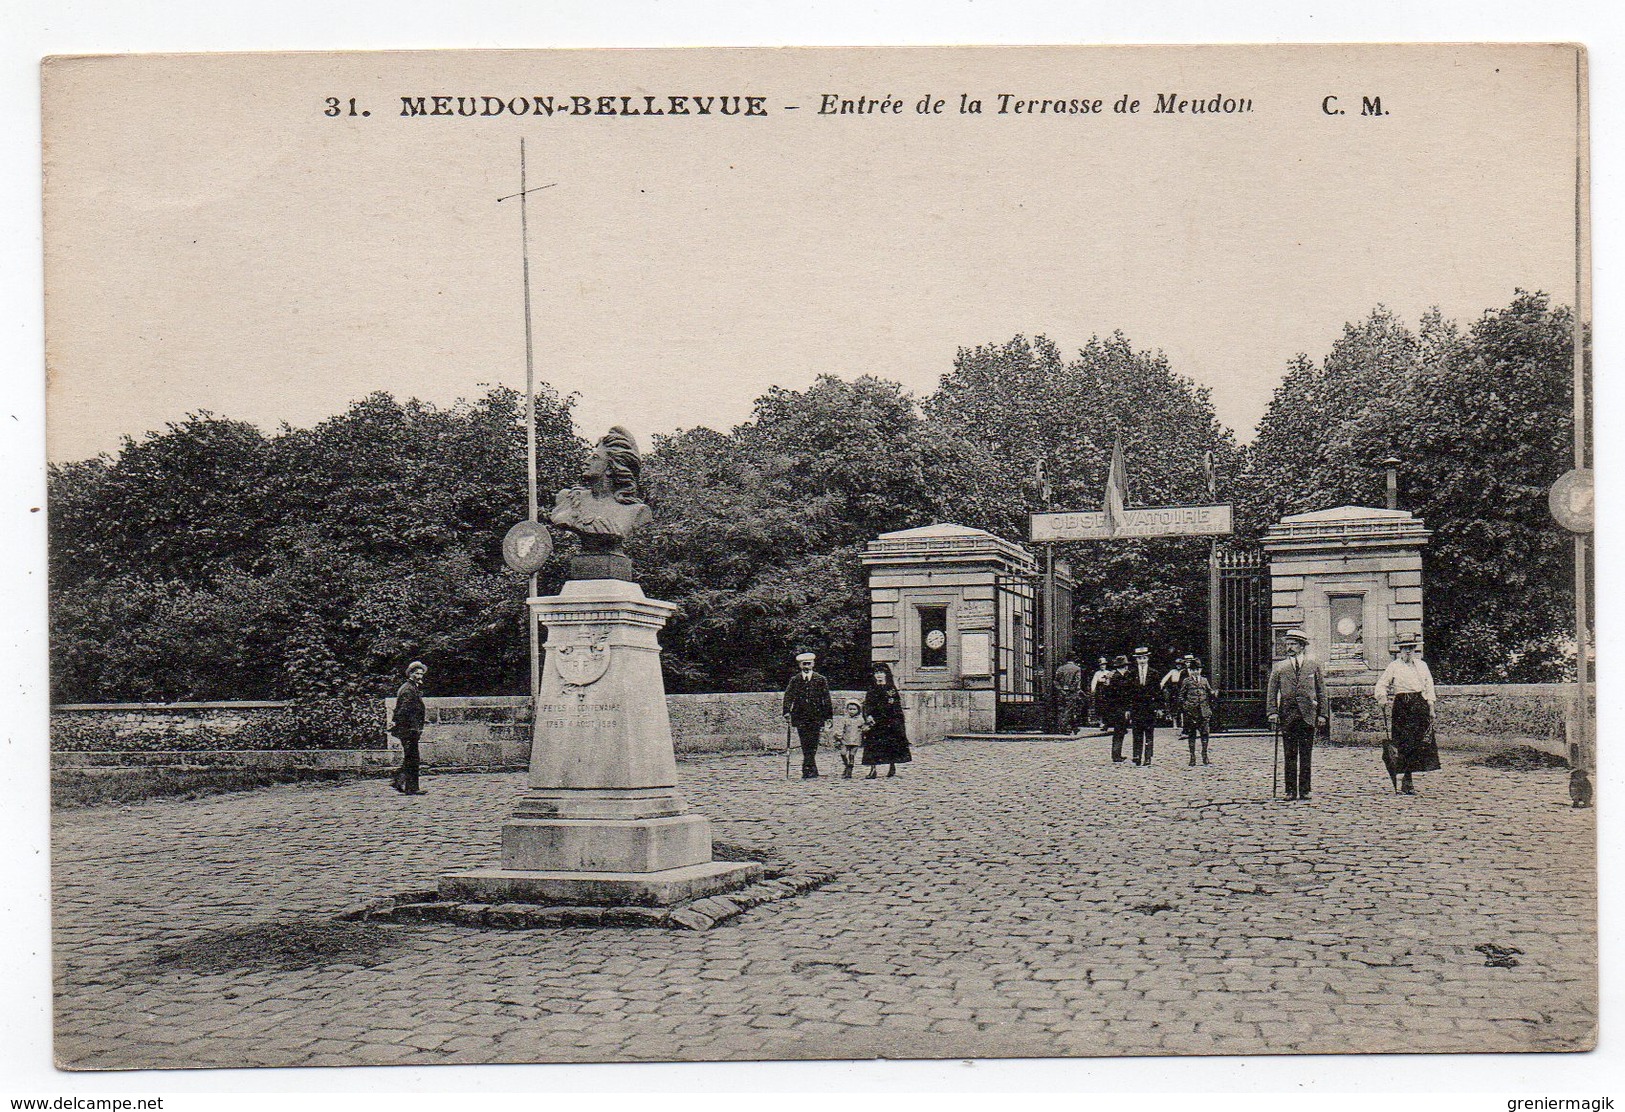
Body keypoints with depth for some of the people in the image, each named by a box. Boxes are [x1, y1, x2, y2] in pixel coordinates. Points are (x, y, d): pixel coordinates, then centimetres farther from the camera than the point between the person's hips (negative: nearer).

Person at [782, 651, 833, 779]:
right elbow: (788, 696, 2)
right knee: (806, 746, 0)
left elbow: (827, 699, 7)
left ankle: (807, 771, -5)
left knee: (811, 746, -7)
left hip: (816, 717, -1)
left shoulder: (821, 680, 7)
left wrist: (829, 716, 3)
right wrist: (787, 712, -12)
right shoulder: (794, 680, 9)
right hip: (800, 717, 1)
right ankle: (812, 772, 4)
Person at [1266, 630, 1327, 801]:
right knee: (1289, 756, 1)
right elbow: (1271, 692, 5)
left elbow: (1321, 692, 8)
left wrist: (1322, 714, 1)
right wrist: (1272, 712, -7)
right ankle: (1291, 790, 5)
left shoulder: (1314, 666, 9)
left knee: (1306, 756, 2)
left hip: (1308, 716, 0)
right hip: (1287, 716, 1)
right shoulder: (1279, 667, 9)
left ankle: (1304, 790, 7)